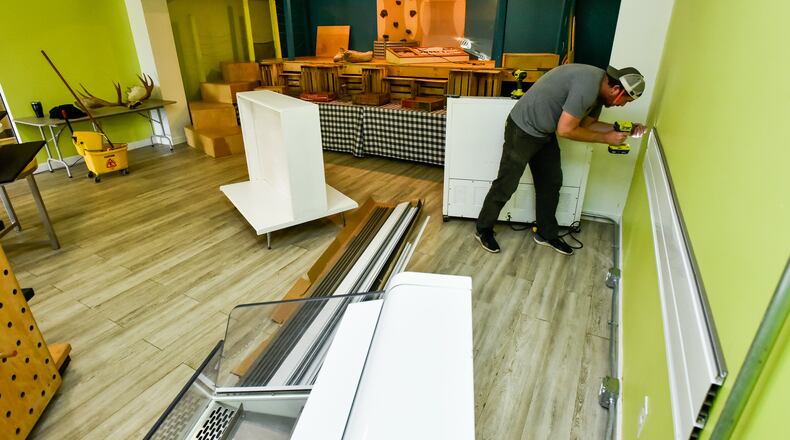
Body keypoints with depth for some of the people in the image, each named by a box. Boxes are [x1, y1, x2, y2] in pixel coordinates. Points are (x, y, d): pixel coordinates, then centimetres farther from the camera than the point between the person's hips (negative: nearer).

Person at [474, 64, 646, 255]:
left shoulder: (599, 86, 3)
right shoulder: (587, 86, -28)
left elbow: (587, 123, 11)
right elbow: (565, 130, -25)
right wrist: (606, 138, -16)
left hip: (545, 133, 10)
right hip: (523, 130, -10)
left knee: (551, 183, 14)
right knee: (506, 185, 0)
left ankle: (546, 234, 29)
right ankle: (483, 230, 18)